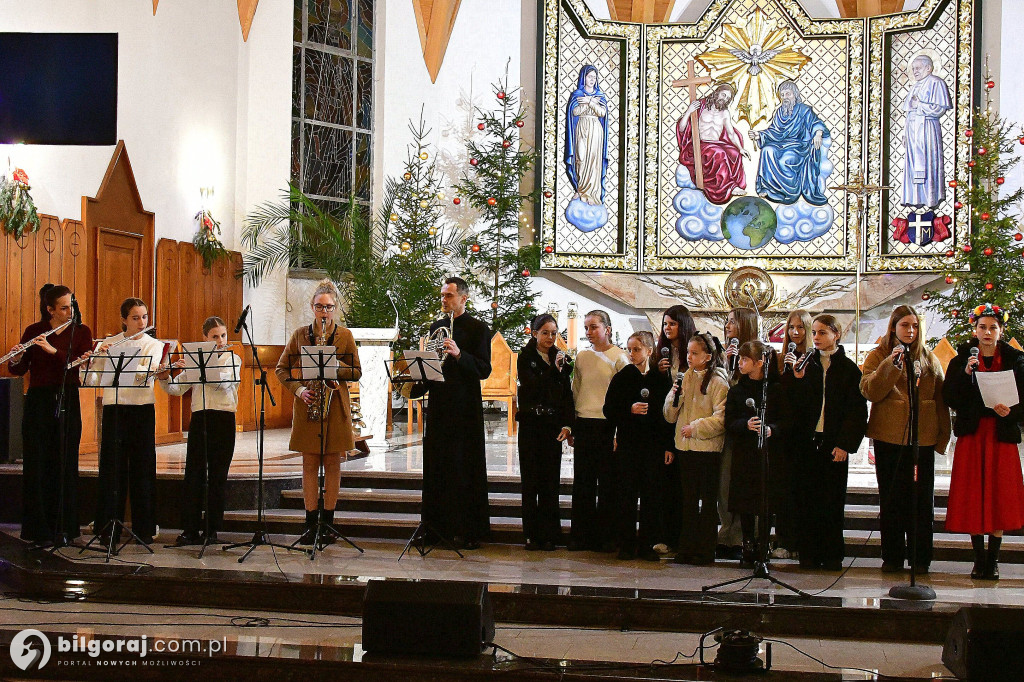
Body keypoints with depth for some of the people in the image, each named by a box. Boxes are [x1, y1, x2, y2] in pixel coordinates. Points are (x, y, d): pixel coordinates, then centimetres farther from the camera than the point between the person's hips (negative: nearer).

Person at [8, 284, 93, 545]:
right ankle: (38, 529, 5)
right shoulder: (33, 332, 4)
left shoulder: (81, 332, 5)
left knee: (65, 465, 1)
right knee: (37, 463, -2)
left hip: (68, 401, 1)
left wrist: (53, 350, -21)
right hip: (38, 402, -1)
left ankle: (62, 528, 7)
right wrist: (17, 357, -21)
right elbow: (18, 370, 2)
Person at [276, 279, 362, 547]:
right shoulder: (300, 335, 7)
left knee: (332, 463, 1)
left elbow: (357, 372, 3)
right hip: (307, 405, 1)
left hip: (335, 405, -1)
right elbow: (281, 369, 8)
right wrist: (299, 389, -8)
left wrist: (335, 367, -16)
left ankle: (328, 520, 7)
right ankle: (310, 522, 6)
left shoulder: (345, 335, 5)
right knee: (310, 463, 2)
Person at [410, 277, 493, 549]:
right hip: (439, 406, 6)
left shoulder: (478, 328, -2)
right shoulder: (436, 327, 16)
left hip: (465, 408, -6)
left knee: (466, 471, -3)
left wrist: (459, 354, -25)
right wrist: (415, 388, 5)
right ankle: (437, 527, 15)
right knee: (437, 467, 7)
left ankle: (470, 532, 1)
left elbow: (484, 370, -11)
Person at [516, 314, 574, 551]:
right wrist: (554, 369, -15)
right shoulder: (526, 358, 3)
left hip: (553, 426, 2)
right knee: (530, 480, 0)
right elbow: (533, 387, -10)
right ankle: (532, 534, 4)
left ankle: (549, 535, 5)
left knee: (551, 481, 1)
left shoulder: (561, 359, 11)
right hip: (531, 425, -2)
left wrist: (567, 425, -3)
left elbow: (567, 395, 8)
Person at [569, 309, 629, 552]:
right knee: (582, 481, 5)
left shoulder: (619, 357, -3)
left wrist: (620, 432, -10)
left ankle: (605, 536, 8)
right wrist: (570, 427, 12)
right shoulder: (582, 357, 12)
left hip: (607, 425, -4)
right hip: (584, 424, 4)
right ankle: (581, 535, 12)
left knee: (607, 482, 0)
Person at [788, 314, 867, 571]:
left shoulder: (849, 369, 3)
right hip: (806, 441, 2)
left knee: (833, 500, 1)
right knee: (807, 499, 2)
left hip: (834, 443, -2)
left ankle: (832, 555, 9)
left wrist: (845, 444, -9)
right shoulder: (806, 365, 9)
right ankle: (809, 553, 9)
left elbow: (857, 411, -1)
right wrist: (797, 380, -12)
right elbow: (794, 406, 3)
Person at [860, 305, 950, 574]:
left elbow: (940, 398, 13)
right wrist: (890, 365, -20)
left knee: (922, 498, 2)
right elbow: (869, 391, -10)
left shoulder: (929, 359, 12)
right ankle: (892, 556, 10)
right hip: (889, 438, -1)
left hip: (923, 438, 2)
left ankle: (921, 557, 9)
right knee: (891, 499, 4)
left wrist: (943, 434, 8)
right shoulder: (878, 356, 5)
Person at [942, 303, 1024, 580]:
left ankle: (993, 559, 8)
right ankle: (979, 558, 7)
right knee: (973, 498, -1)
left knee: (999, 497, 0)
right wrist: (965, 373, -17)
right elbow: (950, 398, -5)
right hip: (972, 435, 0)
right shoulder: (961, 360, 5)